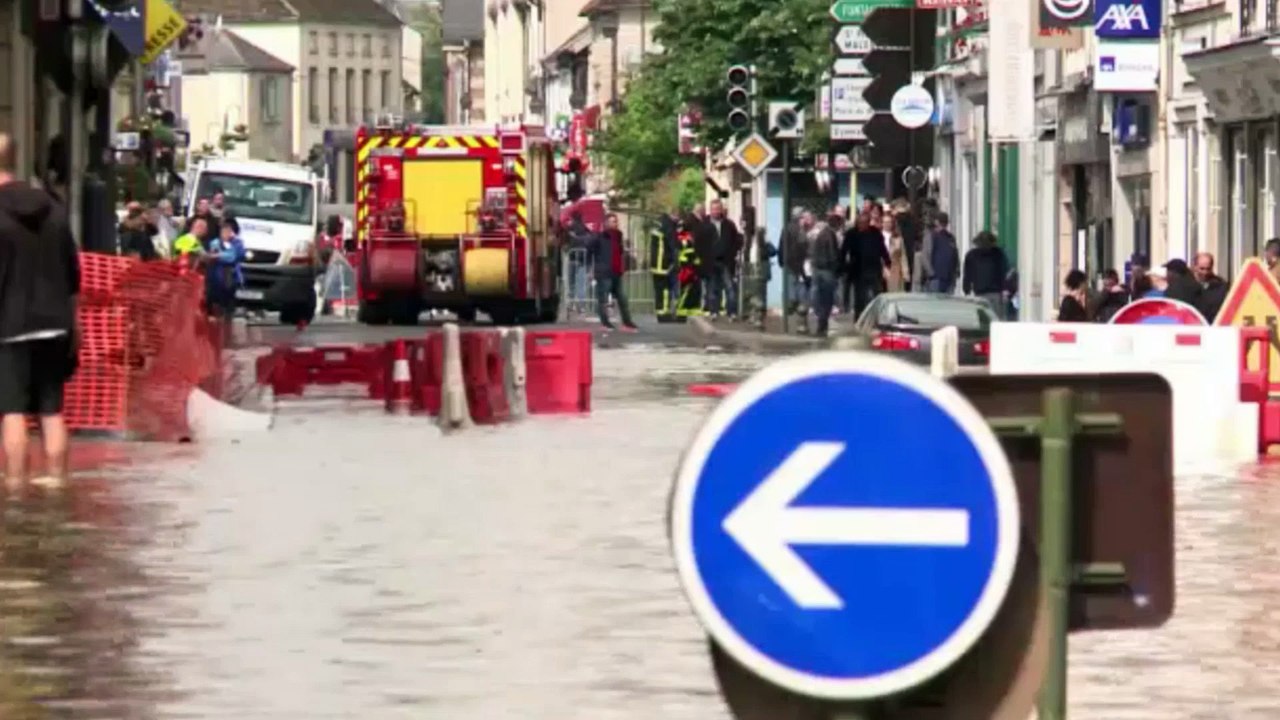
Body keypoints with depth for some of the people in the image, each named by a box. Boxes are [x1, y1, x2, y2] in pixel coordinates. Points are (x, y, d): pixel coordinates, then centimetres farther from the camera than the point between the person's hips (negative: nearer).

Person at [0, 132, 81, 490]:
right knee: (52, 411, 10)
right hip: (52, 325, 6)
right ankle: (56, 481, 12)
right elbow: (72, 272, 14)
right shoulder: (52, 208, 9)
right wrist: (71, 323, 21)